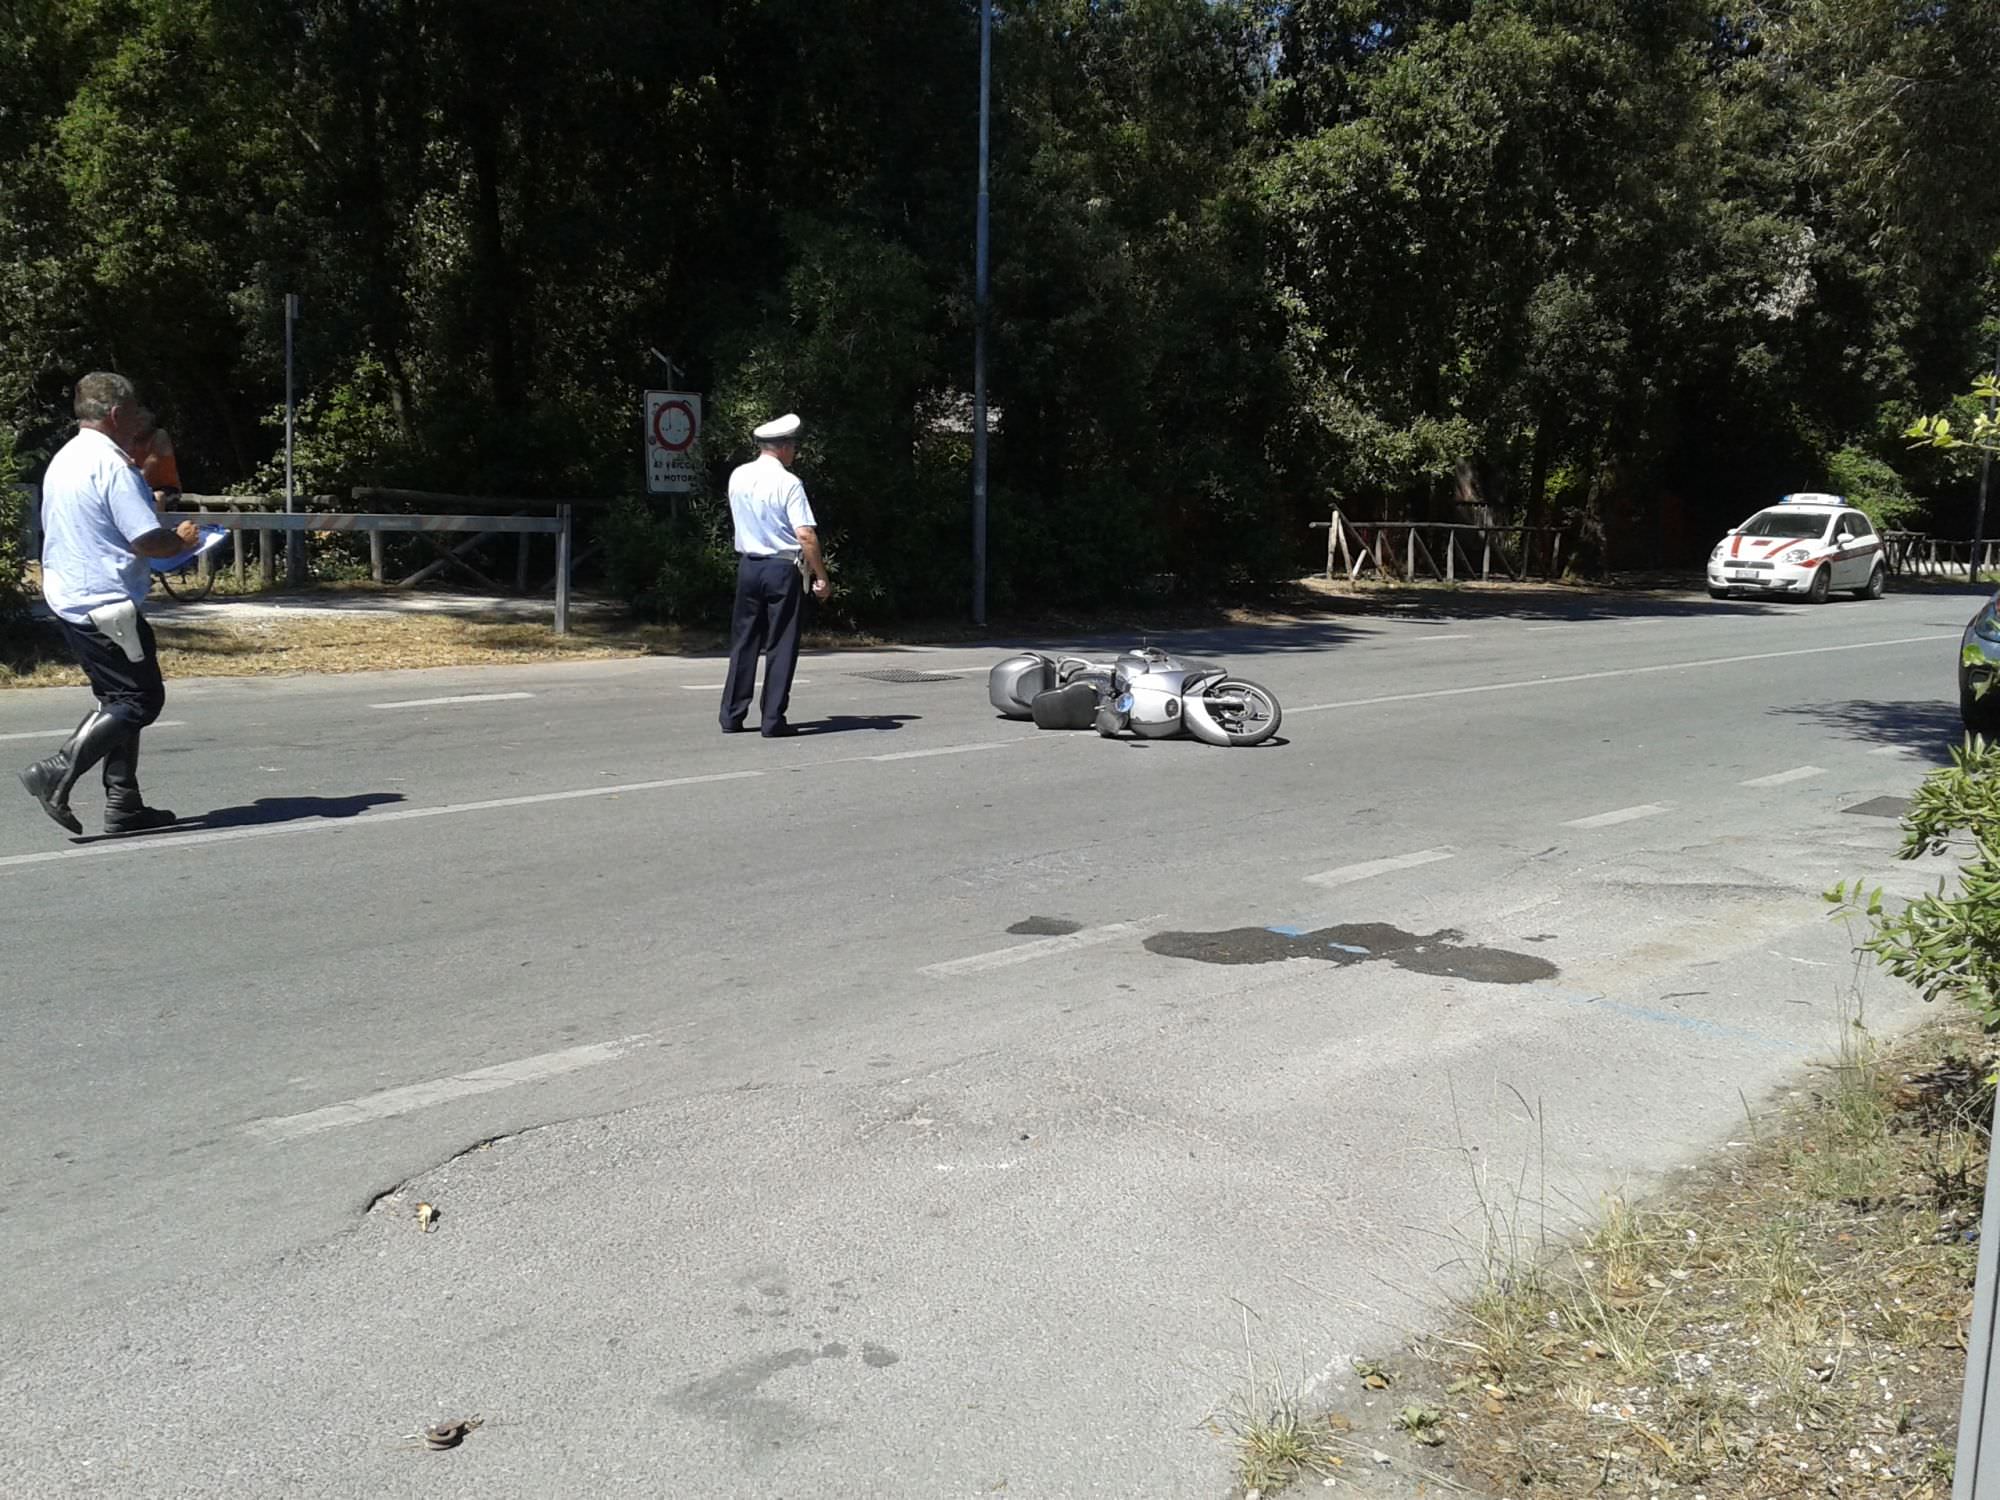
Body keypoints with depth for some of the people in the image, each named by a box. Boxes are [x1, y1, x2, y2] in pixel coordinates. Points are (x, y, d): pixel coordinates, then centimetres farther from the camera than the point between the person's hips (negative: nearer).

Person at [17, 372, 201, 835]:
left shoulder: (63, 460, 14)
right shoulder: (113, 466, -16)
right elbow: (147, 540, -22)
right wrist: (182, 539, -2)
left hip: (67, 600, 10)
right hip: (105, 602, -10)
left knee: (119, 699, 14)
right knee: (142, 698, -3)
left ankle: (123, 804, 14)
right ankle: (57, 773, -11)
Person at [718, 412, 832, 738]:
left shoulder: (737, 477, 5)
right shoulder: (788, 483, -13)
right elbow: (806, 534, -17)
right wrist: (822, 578, -12)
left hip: (747, 565, 5)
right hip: (783, 568, -5)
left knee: (744, 641, 13)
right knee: (781, 645, 1)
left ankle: (731, 716, 15)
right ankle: (773, 721, 1)